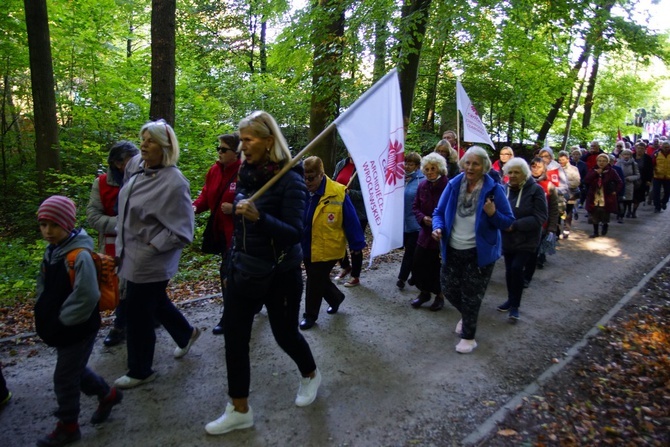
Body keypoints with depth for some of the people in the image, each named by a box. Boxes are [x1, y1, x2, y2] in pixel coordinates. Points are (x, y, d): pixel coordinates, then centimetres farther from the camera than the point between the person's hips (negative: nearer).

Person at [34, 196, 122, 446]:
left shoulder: (80, 256, -26)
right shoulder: (51, 250, 1)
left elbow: (87, 298, -29)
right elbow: (44, 287, 16)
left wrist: (60, 321, -18)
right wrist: (44, 316, 6)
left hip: (78, 330, -8)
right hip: (61, 329, 8)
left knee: (64, 379, 7)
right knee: (76, 370, 23)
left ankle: (68, 427, 29)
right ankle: (107, 395, 45)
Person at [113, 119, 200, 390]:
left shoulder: (173, 182, -23)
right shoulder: (136, 165, 0)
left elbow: (181, 232, -19)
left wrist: (152, 246, -18)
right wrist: (122, 242, 19)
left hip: (150, 262, -8)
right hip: (131, 254, 8)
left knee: (138, 315, 7)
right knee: (156, 302, 24)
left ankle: (140, 371, 28)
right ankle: (186, 334, 48)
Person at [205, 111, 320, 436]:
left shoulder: (290, 180, -17)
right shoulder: (246, 174, 3)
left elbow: (294, 233, -23)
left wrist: (259, 217, -38)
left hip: (279, 273, -6)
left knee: (285, 333, 12)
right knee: (234, 337, 4)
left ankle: (310, 376, 44)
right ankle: (239, 410, 20)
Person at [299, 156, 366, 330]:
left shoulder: (338, 193, -19)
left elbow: (351, 220, -14)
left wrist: (357, 243, -11)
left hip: (326, 249, -5)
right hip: (307, 247, 5)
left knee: (314, 283, 7)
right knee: (318, 280, 21)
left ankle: (310, 315, 27)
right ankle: (336, 297, 48)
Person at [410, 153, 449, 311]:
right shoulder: (422, 186, 2)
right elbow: (415, 207, 9)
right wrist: (423, 218, -9)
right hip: (426, 233, 5)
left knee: (439, 267, 8)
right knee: (418, 265, 8)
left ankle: (440, 295, 32)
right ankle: (424, 292, 32)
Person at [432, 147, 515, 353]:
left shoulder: (494, 189, -13)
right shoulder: (453, 185, -4)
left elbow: (508, 222, -7)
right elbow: (439, 211, 6)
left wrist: (493, 214, -28)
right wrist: (438, 227, -14)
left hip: (479, 253, -4)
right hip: (452, 250, 4)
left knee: (471, 296, 8)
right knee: (449, 289, 16)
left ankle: (468, 337, 28)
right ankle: (467, 316, 47)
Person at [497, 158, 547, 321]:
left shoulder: (536, 190, -12)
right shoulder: (504, 189, -1)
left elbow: (540, 218, -16)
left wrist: (515, 225, -22)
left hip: (527, 240, -4)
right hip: (508, 239, 4)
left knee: (516, 268, -14)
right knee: (509, 270, 11)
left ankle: (515, 305, 2)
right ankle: (512, 300, 32)